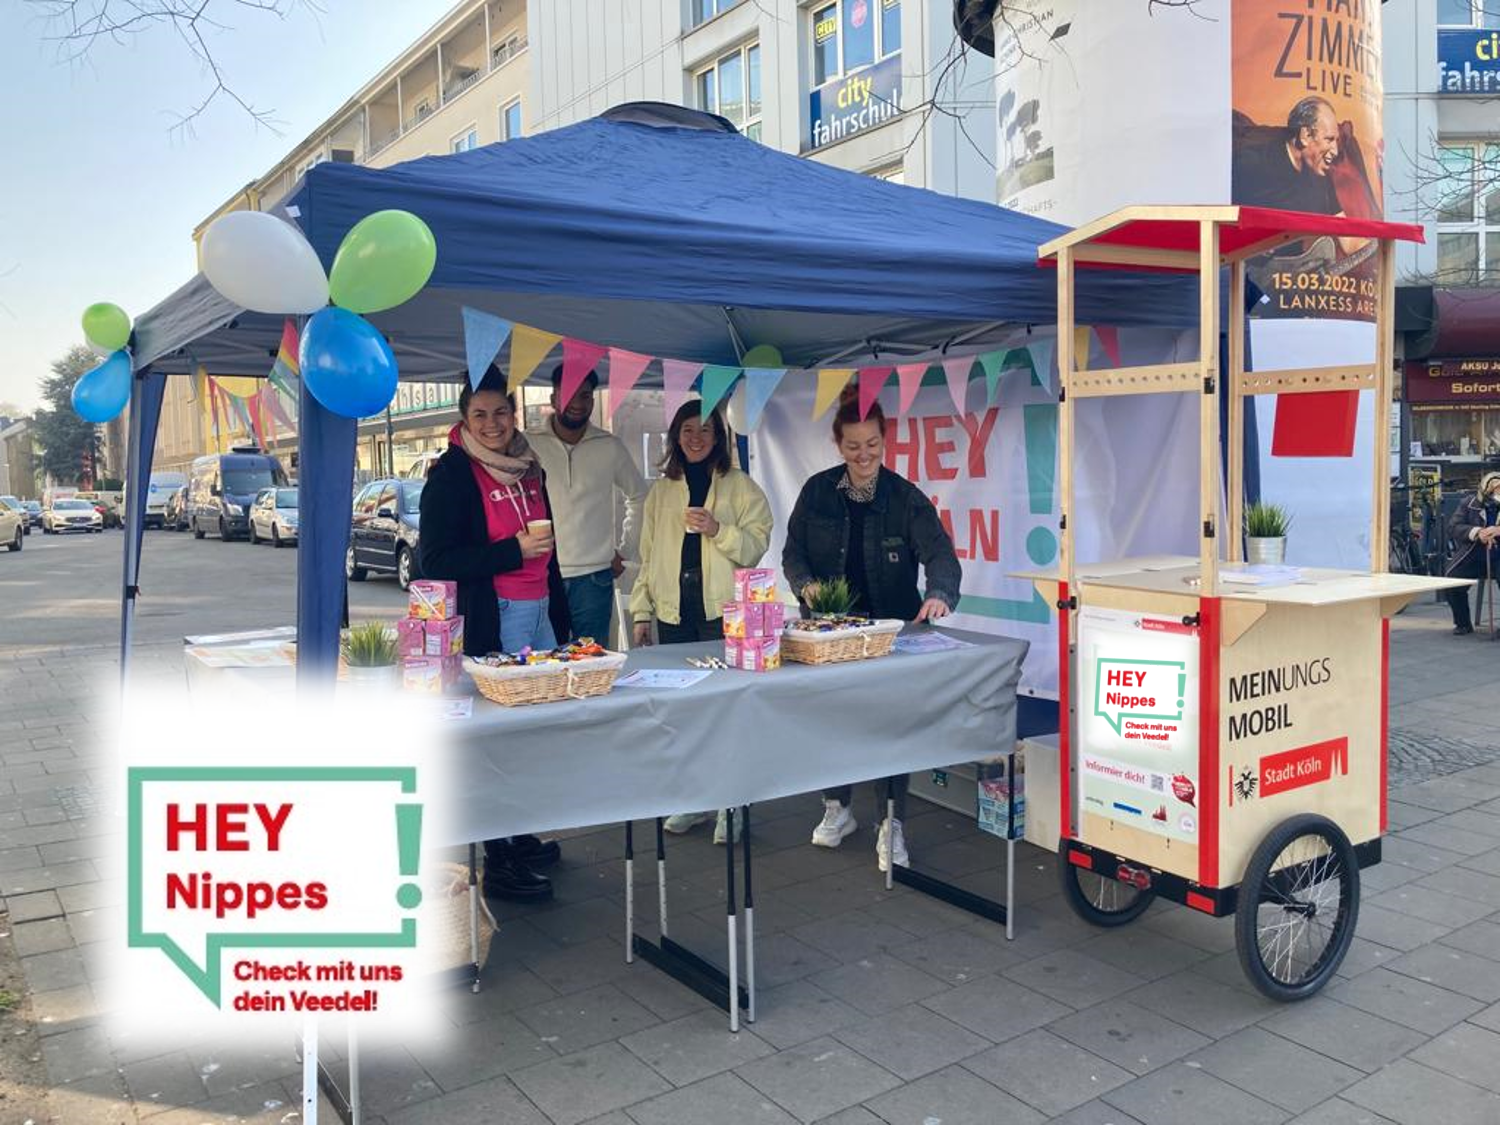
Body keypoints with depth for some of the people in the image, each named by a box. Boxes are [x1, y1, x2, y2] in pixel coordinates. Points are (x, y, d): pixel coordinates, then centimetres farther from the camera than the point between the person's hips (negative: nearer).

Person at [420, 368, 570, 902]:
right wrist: (514, 551, -17)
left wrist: (559, 616, 21)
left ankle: (520, 838, 25)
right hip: (490, 622, -7)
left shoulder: (527, 468, 15)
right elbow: (438, 562, -13)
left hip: (538, 614, 7)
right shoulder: (451, 475, -7)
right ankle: (498, 864, 7)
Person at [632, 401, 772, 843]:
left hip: (724, 611, -3)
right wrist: (641, 612, 11)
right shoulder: (660, 492, 14)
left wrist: (718, 531, -16)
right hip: (674, 612, 3)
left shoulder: (741, 487, 5)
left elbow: (757, 545, -1)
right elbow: (648, 555, 15)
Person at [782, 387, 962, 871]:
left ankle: (891, 825, 14)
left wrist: (939, 593, -41)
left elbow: (939, 553, -20)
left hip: (891, 627, -2)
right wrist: (806, 585, -17)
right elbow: (793, 552, 5)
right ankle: (837, 809, 31)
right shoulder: (817, 492, -1)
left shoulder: (906, 498, -9)